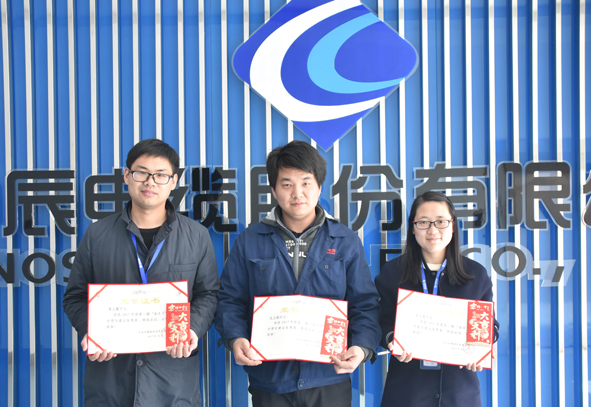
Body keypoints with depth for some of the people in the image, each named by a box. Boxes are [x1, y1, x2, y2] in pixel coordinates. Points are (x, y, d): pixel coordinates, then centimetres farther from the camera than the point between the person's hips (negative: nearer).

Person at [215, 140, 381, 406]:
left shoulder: (346, 242, 4)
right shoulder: (249, 242, 4)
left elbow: (365, 305, 3)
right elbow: (231, 300, 5)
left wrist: (362, 347, -15)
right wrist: (235, 338, -13)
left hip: (329, 379, 0)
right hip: (269, 381, 0)